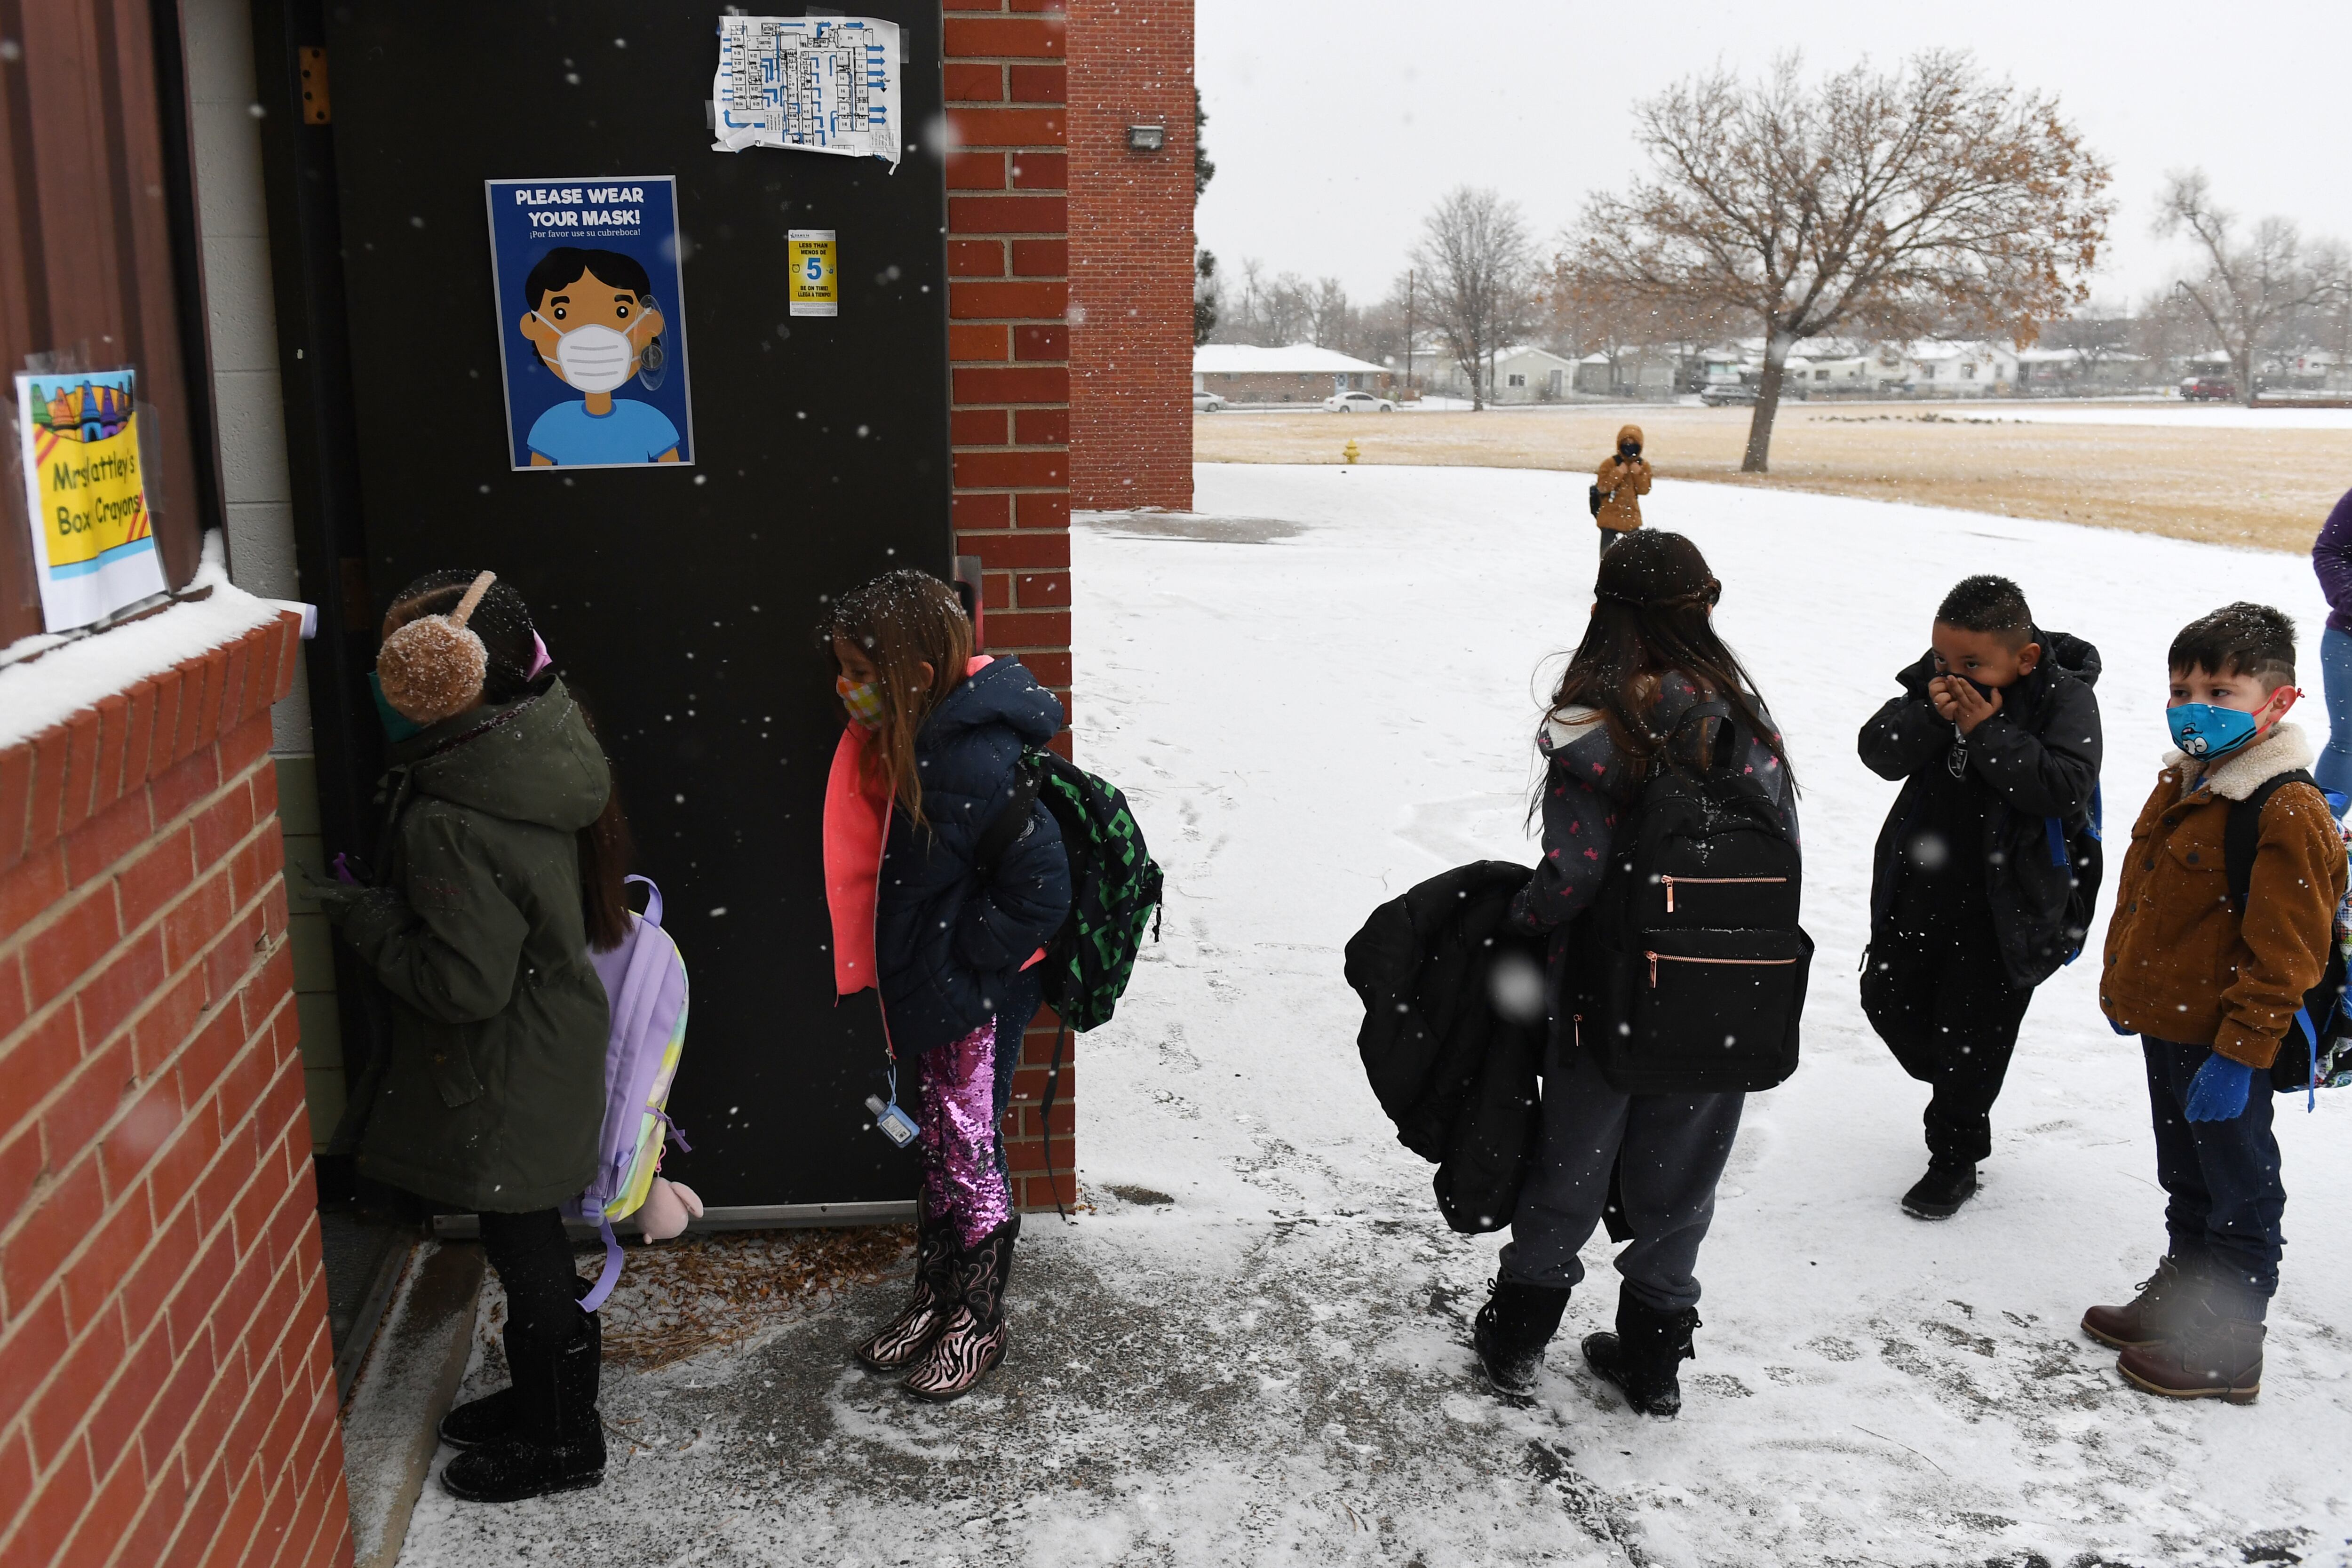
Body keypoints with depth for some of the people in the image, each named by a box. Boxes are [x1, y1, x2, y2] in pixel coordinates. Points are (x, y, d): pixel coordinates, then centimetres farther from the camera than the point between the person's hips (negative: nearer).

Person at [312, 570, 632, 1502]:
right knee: (530, 1245, 24)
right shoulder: (538, 753, -3)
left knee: (526, 1252, 9)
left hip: (505, 1087, -9)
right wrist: (383, 904, 10)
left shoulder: (451, 825, -30)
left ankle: (562, 1443, 28)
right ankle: (545, 1398, 43)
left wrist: (366, 917, -15)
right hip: (550, 1049, 9)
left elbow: (466, 983, -26)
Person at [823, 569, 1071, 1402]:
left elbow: (1041, 892, -26)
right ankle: (934, 1298, 40)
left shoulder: (976, 763, -29)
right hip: (928, 988, 9)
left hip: (976, 999, -8)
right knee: (936, 1147, 22)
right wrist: (907, 972, 9)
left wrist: (962, 959, -18)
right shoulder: (903, 739, -1)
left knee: (970, 1154, 8)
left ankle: (978, 1324, 28)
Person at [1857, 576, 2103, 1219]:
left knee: (1973, 1031, 3)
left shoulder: (2066, 698, -15)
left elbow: (2067, 787, -27)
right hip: (1920, 886, 5)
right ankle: (1955, 1091, 41)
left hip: (2004, 900, -5)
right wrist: (1931, 717, -26)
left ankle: (1955, 1160, 21)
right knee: (1888, 997, 13)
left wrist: (1988, 731, -29)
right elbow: (1878, 751, -9)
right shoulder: (1932, 680, -4)